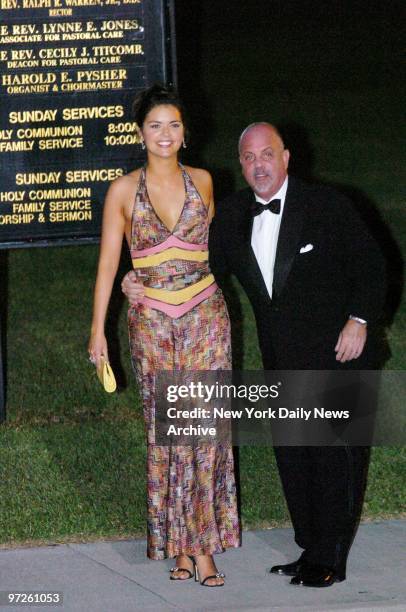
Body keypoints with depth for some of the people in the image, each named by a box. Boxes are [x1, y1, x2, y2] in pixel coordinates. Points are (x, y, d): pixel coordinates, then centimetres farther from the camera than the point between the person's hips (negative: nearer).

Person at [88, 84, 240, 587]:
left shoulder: (201, 181, 4)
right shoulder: (124, 190, -1)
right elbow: (107, 263, 1)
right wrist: (97, 329, -2)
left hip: (205, 315, 1)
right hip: (151, 320, -1)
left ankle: (200, 542, 0)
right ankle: (180, 544, 11)